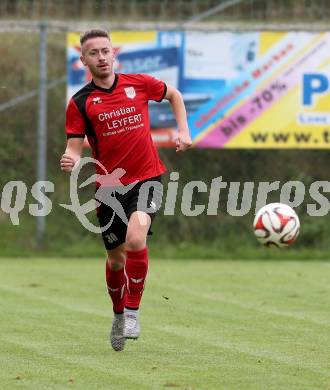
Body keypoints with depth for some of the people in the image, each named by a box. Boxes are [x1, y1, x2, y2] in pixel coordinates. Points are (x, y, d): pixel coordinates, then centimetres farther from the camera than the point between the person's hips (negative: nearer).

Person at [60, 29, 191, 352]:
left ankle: (132, 311, -10)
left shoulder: (139, 84, 1)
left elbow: (173, 95, 21)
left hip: (146, 177, -1)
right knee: (116, 258, 10)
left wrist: (183, 131, 10)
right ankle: (118, 314, 36)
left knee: (136, 240, -25)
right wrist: (70, 161, -29)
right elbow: (74, 147, -6)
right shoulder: (80, 102, -3)